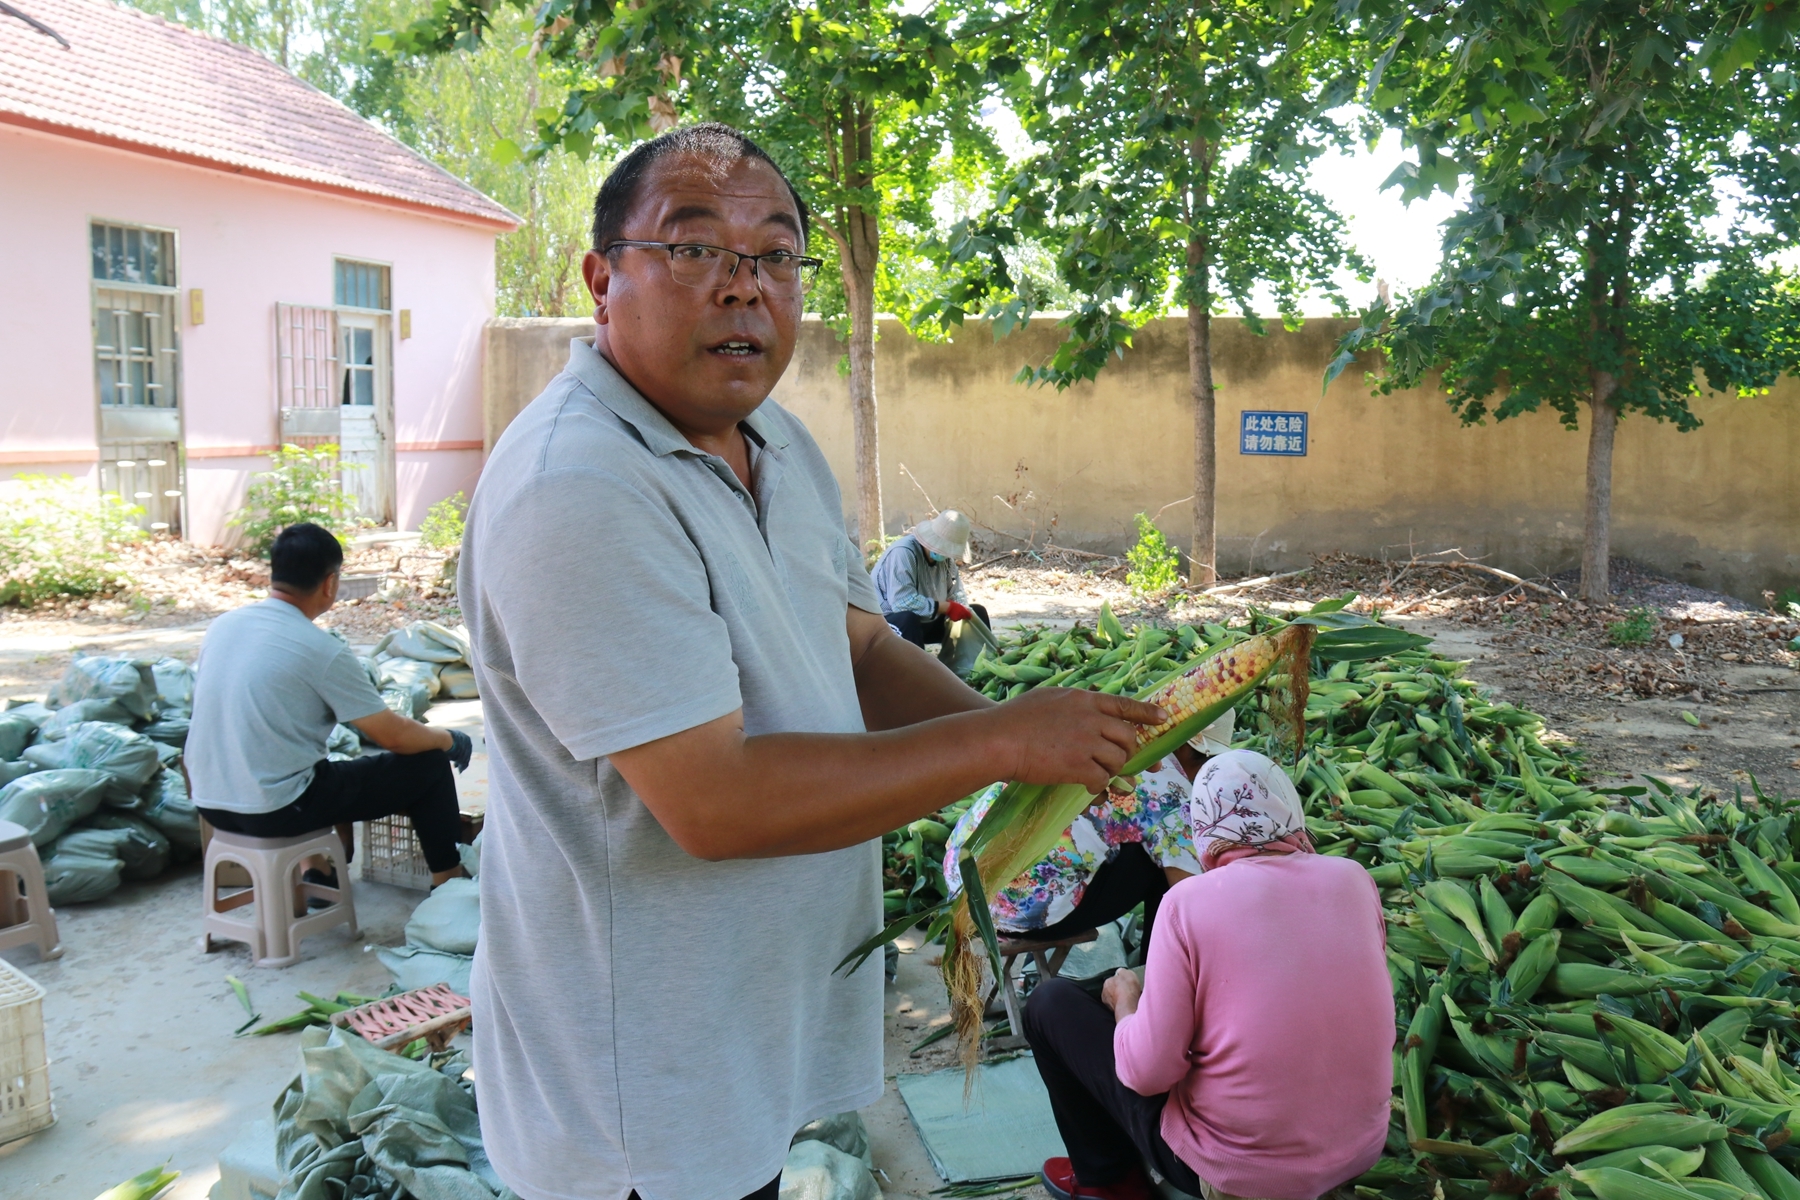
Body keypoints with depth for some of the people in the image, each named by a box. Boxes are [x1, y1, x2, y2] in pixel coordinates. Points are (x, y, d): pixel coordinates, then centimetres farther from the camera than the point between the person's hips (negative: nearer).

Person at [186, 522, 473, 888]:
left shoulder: (221, 626, 3)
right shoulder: (323, 651, -16)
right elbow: (394, 737, -11)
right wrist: (449, 739, 9)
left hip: (211, 805, 8)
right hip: (275, 812, -7)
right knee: (427, 765, 4)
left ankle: (317, 872, 33)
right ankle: (448, 883, 18)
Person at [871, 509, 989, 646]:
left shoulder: (945, 557, -2)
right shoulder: (903, 552, -27)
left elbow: (957, 595, 2)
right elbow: (903, 601, -38)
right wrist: (948, 607, -30)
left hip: (927, 621, 8)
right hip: (888, 623, -8)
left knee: (977, 612, 4)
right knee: (907, 619, -40)